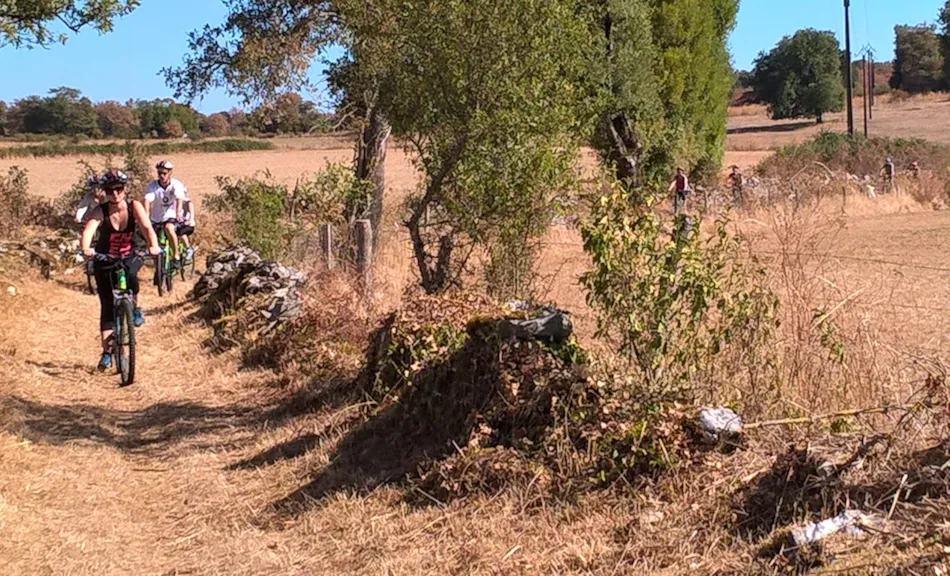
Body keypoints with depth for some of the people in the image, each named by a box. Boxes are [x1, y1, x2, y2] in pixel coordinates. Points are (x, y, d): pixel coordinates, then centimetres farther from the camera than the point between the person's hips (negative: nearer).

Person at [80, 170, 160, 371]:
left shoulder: (134, 206, -16)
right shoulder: (100, 211, -19)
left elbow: (147, 227, -29)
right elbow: (88, 230, -36)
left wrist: (154, 246, -49)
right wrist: (86, 249, -57)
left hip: (129, 257, 0)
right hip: (104, 261, 0)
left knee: (130, 275, -36)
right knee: (107, 305, -3)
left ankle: (136, 308, -8)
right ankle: (107, 351, 5)